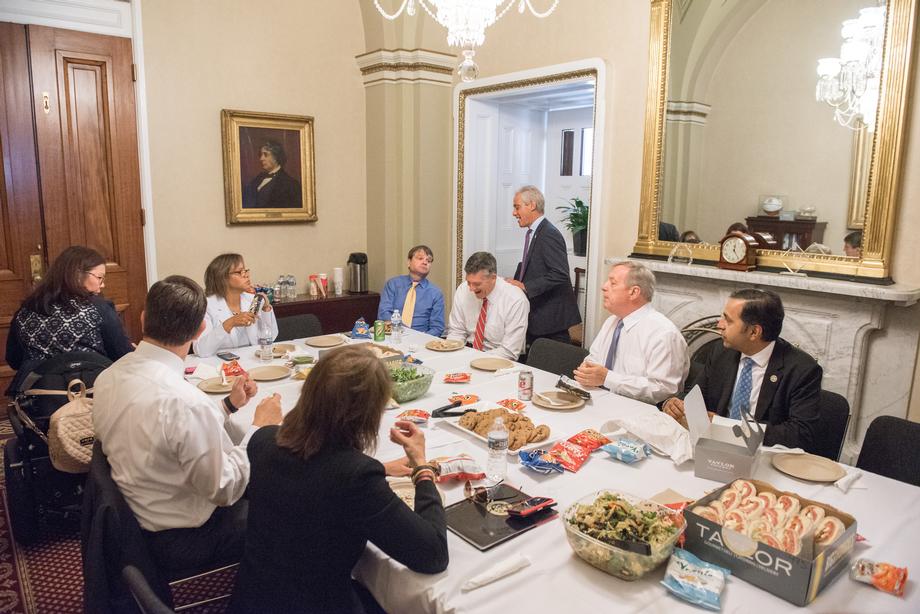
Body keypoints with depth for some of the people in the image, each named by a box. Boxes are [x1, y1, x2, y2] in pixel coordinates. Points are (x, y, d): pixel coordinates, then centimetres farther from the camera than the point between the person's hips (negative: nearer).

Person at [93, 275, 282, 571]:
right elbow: (223, 489, -23)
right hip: (181, 540, -8)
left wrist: (228, 405, 6)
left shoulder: (108, 377, -7)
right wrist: (259, 428, -14)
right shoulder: (185, 402, -35)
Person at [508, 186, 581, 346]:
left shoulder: (549, 234, -17)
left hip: (551, 316, -9)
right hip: (536, 315, 9)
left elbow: (560, 274, -25)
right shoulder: (533, 233, 13)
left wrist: (525, 286, -24)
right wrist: (515, 284, 2)